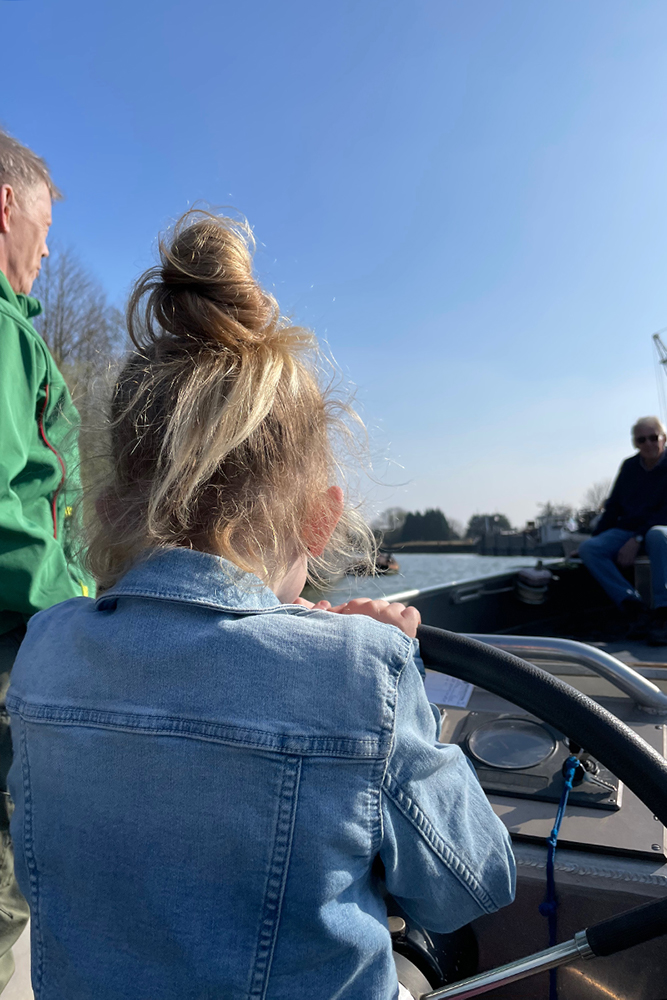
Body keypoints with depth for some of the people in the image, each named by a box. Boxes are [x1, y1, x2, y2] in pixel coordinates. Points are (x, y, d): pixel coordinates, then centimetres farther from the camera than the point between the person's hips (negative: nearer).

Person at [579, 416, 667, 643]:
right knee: (588, 547, -22)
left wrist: (637, 540, -23)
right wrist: (596, 537, 4)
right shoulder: (630, 467, 11)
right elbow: (613, 507, 14)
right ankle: (633, 607, -32)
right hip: (627, 529, 4)